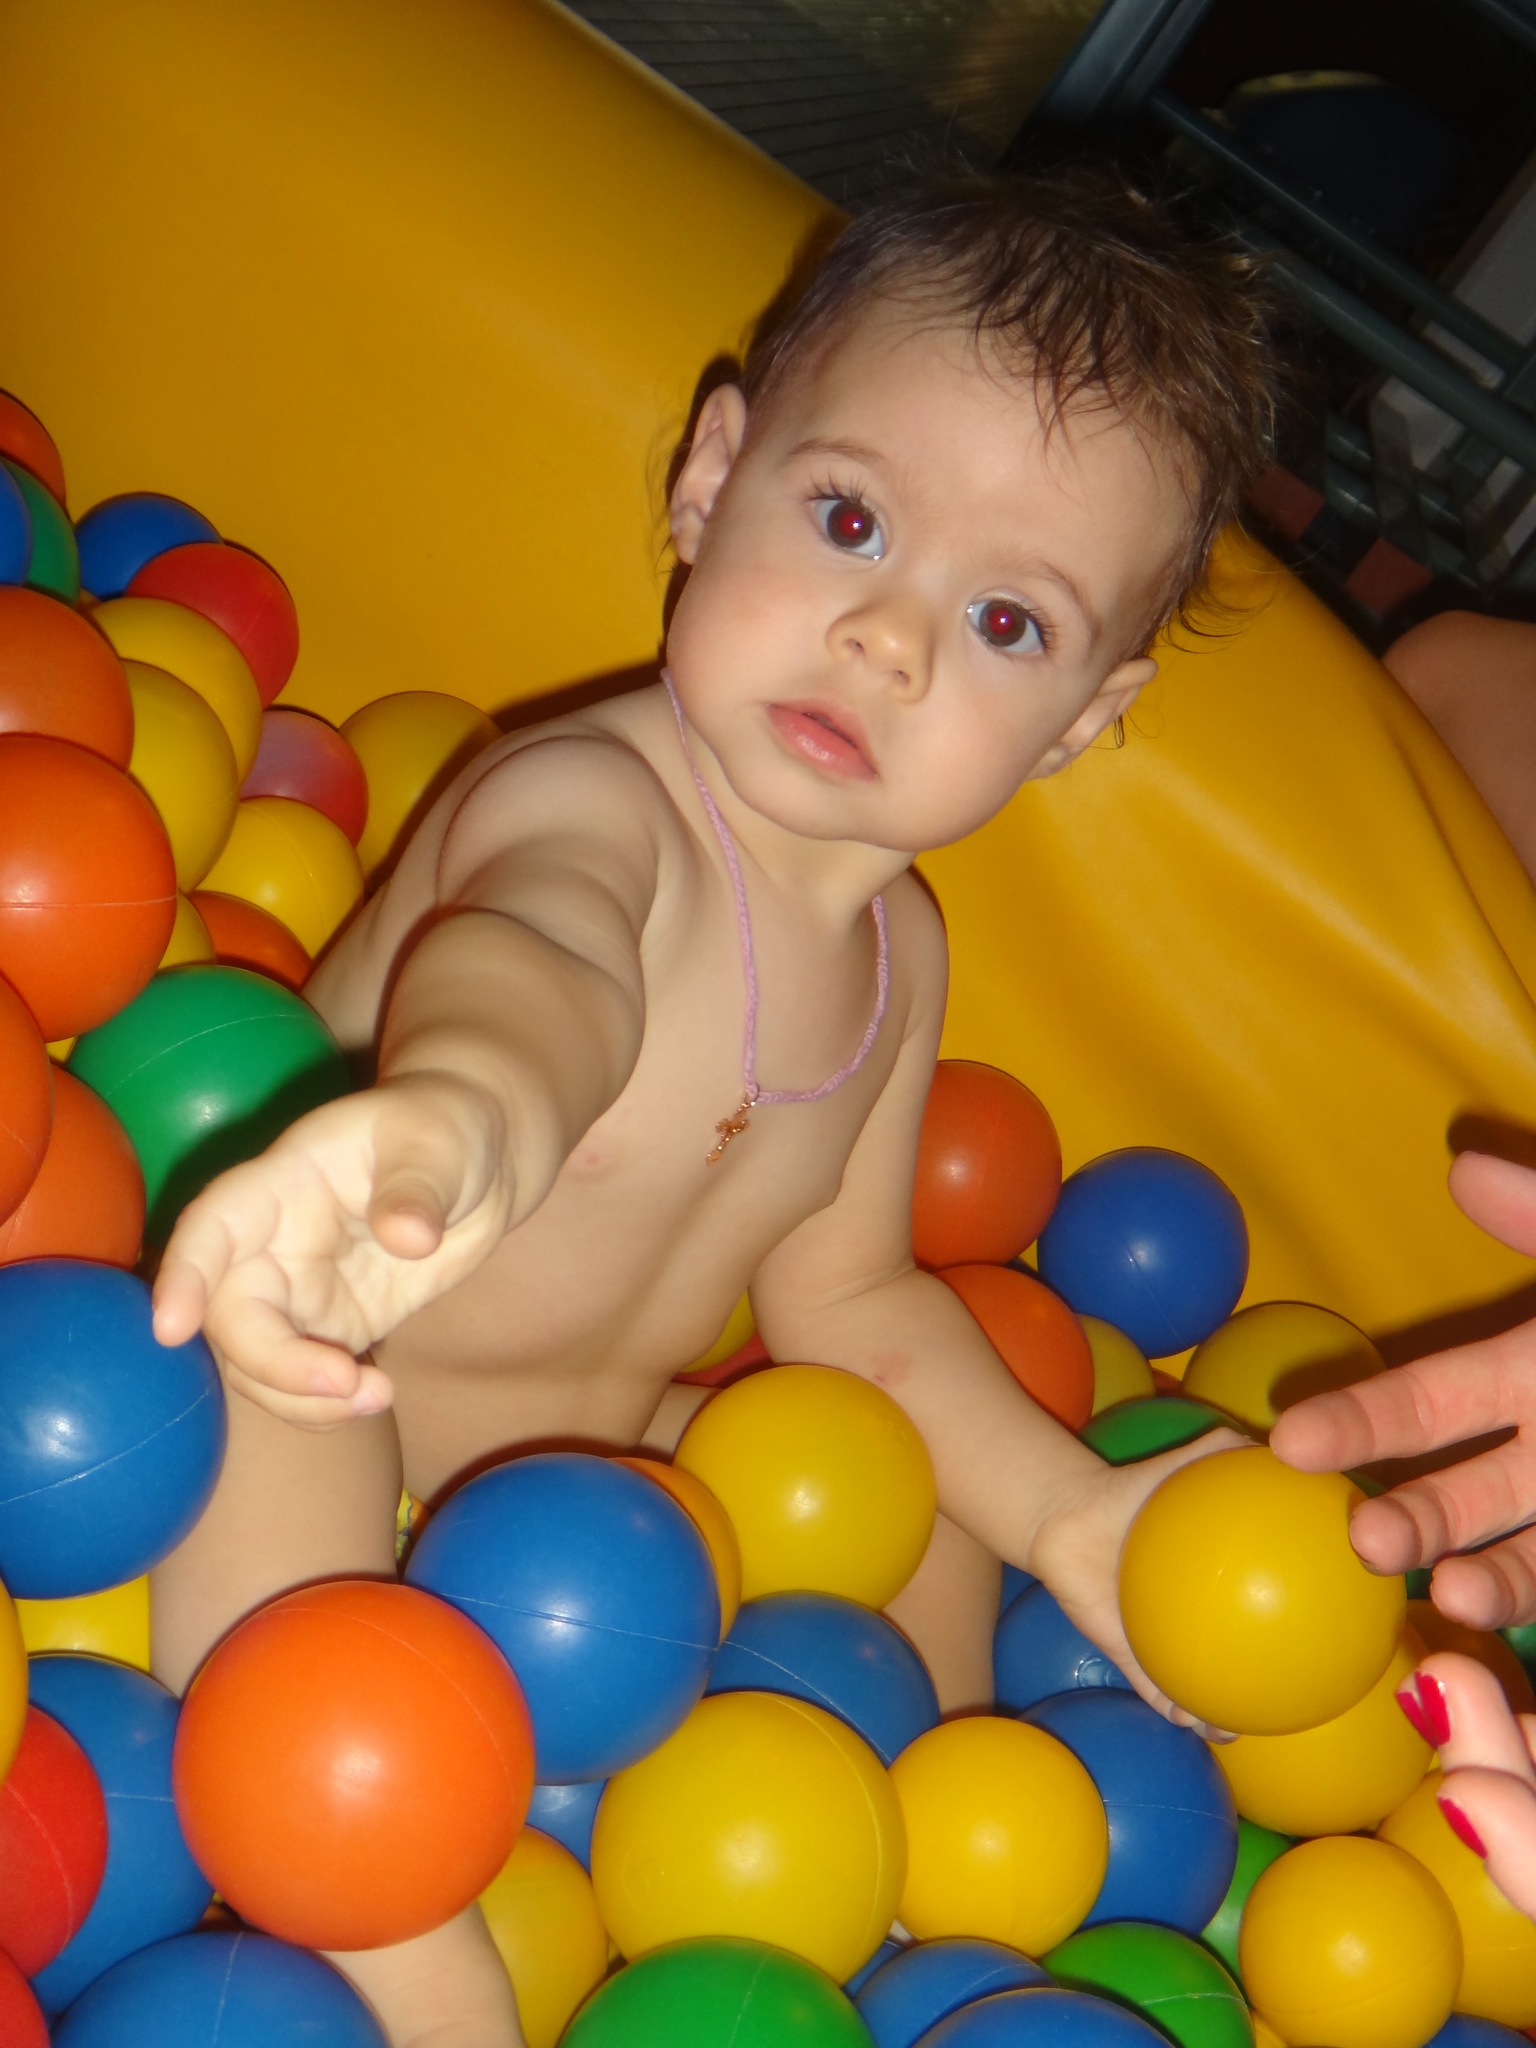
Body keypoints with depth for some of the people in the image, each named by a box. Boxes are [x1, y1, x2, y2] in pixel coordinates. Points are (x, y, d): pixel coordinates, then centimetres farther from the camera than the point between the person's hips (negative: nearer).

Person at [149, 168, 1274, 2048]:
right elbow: (538, 957, -53)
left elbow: (846, 1294, 8)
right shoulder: (586, 799, -27)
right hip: (330, 1406, -7)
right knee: (273, 1405, -36)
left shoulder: (897, 944, -3)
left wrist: (1059, 1506, -4)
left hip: (595, 1464, 7)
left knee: (923, 1531, 8)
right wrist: (457, 1115, -77)